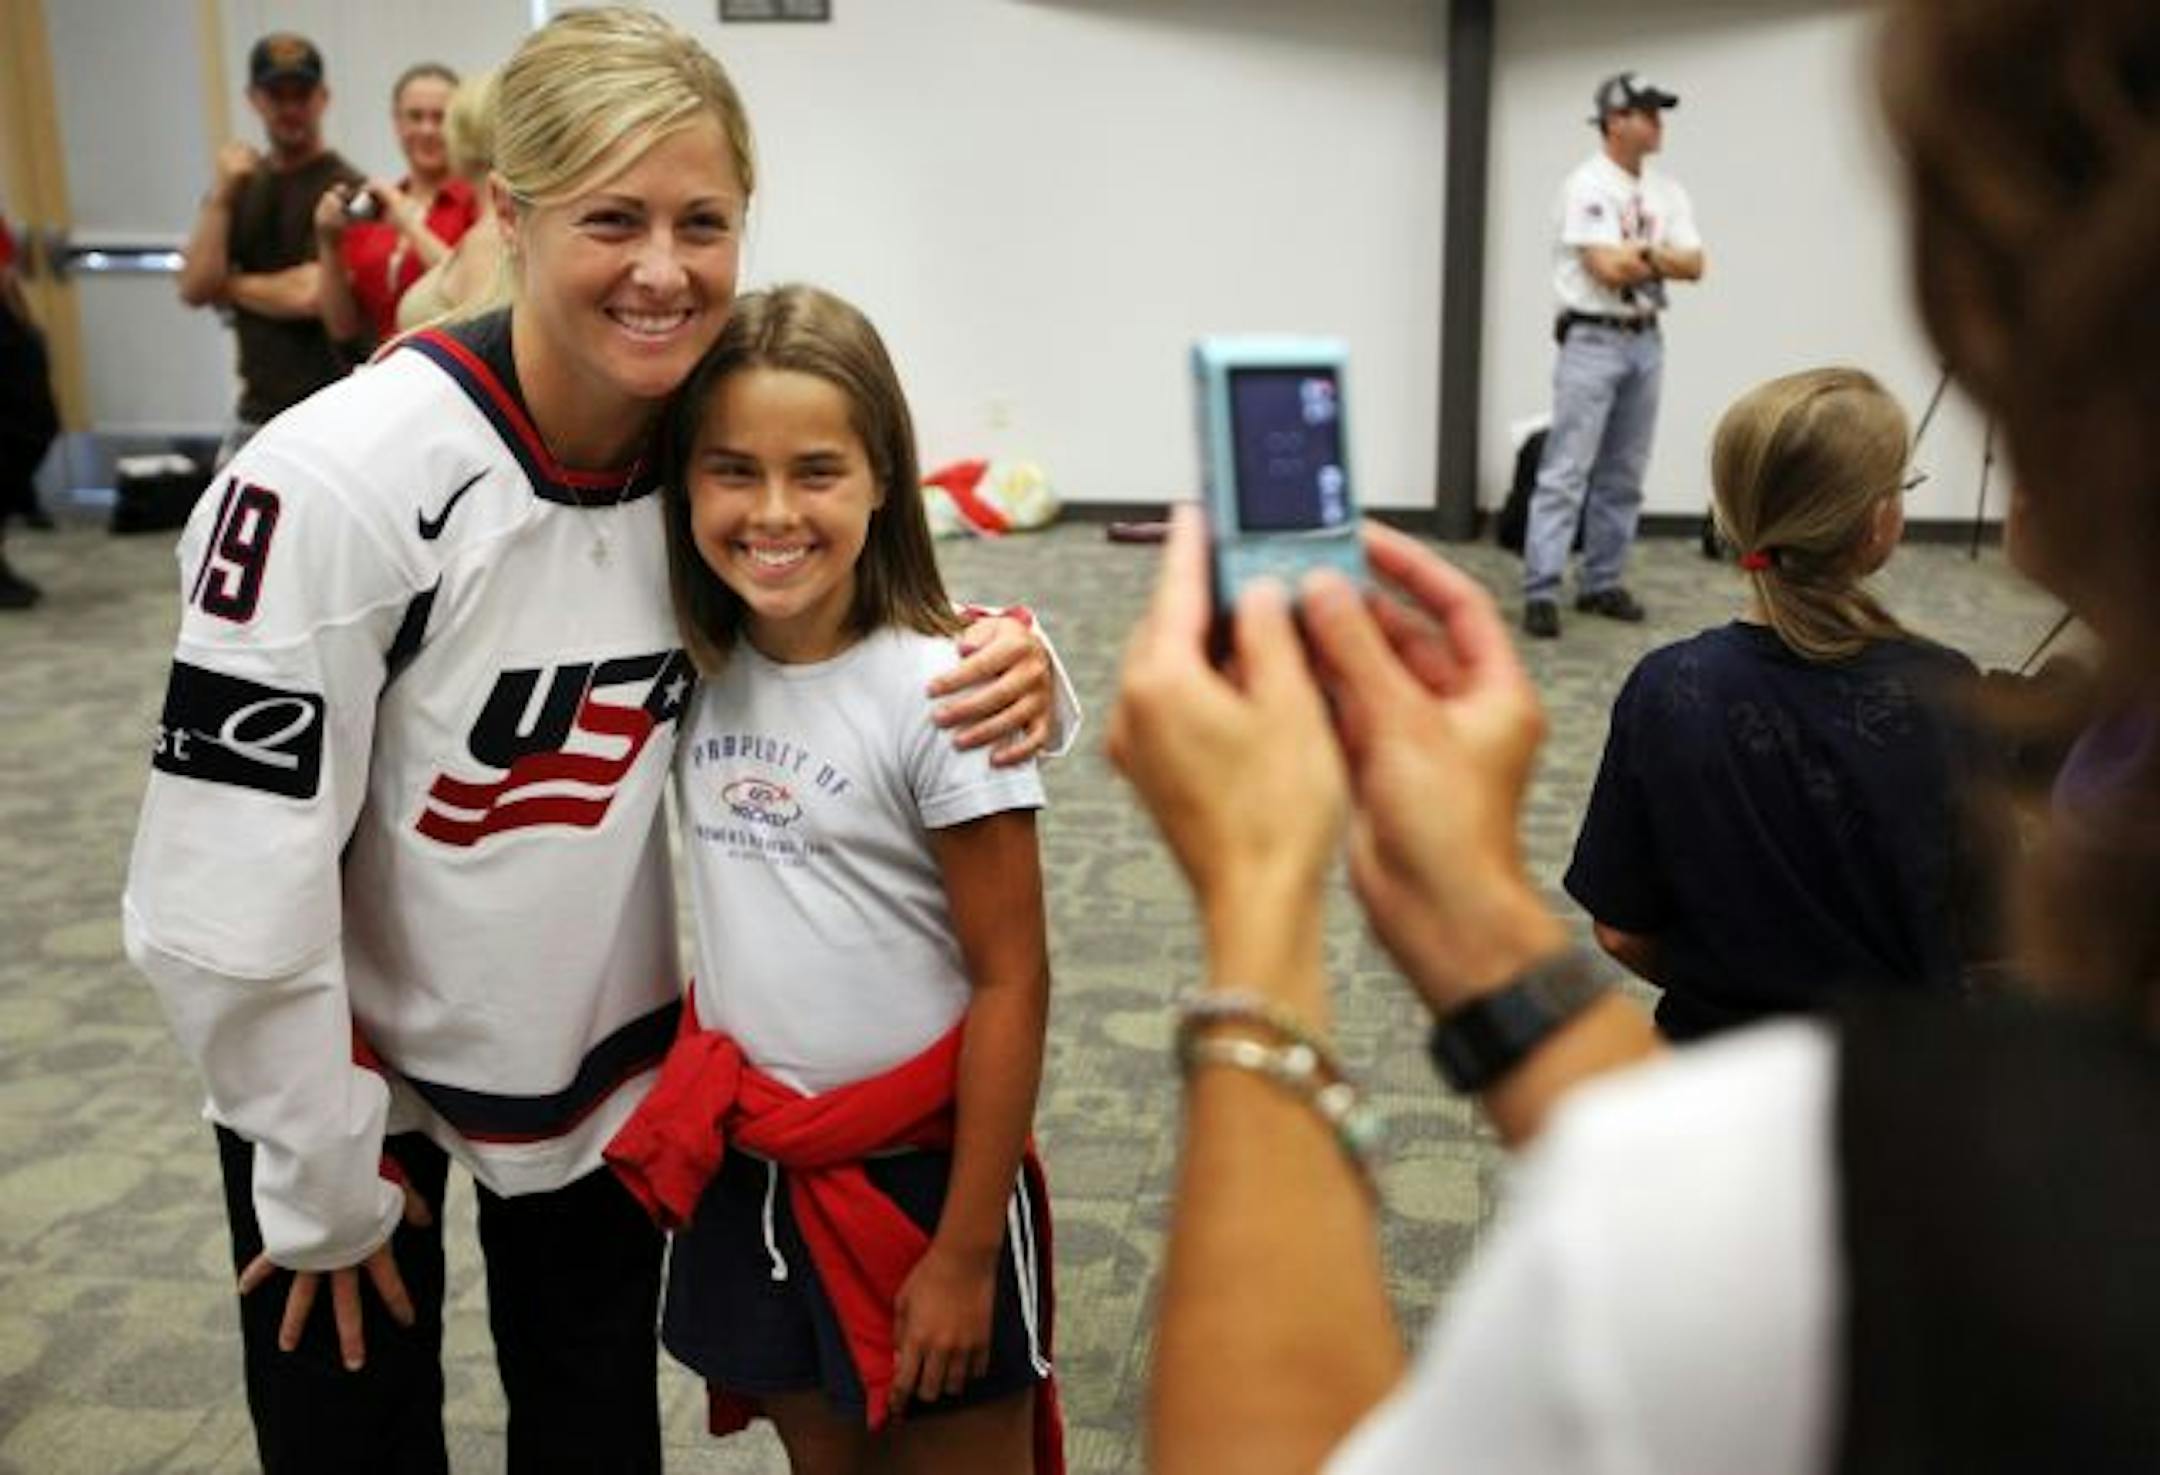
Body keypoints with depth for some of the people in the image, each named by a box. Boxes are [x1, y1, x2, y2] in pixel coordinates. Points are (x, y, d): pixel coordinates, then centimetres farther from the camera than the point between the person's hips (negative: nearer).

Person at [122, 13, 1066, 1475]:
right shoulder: (341, 479, -28)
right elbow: (226, 890, -22)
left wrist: (1003, 659, -24)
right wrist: (326, 1178, -11)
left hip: (608, 1048, 4)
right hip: (344, 1057, -3)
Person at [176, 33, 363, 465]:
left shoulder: (343, 187, -9)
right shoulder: (243, 186, 12)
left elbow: (310, 294, -19)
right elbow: (194, 288, 1)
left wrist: (230, 285, -2)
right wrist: (221, 193, -7)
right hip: (255, 409, 7)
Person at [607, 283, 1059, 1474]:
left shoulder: (939, 694, -19)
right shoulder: (698, 676, -4)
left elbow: (1010, 983, -16)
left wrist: (967, 1247, -14)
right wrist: (719, 1125, 0)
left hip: (917, 1176, -5)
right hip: (750, 1176, 5)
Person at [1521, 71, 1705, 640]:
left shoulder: (1668, 192, 12)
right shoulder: (1587, 185, -10)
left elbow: (1694, 266, 3)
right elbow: (1608, 268, -19)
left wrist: (1640, 254, -12)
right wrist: (1660, 257, -2)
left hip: (1646, 342, 7)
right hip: (1592, 341, -7)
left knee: (1623, 475, 10)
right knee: (1566, 472, -10)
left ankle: (1601, 583, 18)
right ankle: (1541, 592, -10)